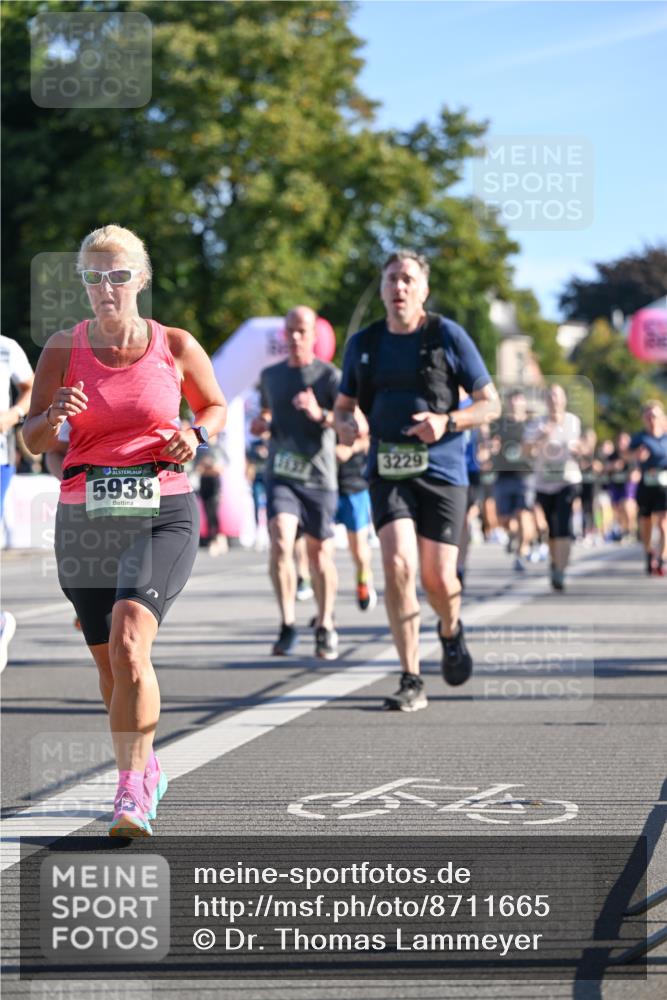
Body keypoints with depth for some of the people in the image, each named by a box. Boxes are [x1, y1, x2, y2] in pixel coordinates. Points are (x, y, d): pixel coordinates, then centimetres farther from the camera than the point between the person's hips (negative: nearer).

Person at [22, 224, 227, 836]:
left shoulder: (175, 346, 2)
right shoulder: (64, 349, 3)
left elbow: (216, 406, 18)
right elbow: (33, 440, 7)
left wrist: (196, 435, -4)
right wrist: (55, 418, -15)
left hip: (163, 513, -2)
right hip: (85, 516, 3)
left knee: (128, 642, -23)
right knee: (109, 661, 10)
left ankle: (133, 791, -20)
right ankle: (148, 769, 34)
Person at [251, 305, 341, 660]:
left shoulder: (329, 376, -2)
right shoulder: (270, 375, 10)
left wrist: (320, 415, -26)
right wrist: (260, 423, 6)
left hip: (319, 477, -2)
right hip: (280, 474, 2)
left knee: (320, 554, 6)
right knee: (280, 544, -18)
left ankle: (325, 627, 24)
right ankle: (288, 625, -13)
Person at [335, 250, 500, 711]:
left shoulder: (449, 336, -1)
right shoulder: (363, 344, 8)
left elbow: (490, 404, 3)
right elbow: (343, 405, 20)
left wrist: (447, 422, -15)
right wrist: (346, 424, -5)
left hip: (442, 470, -1)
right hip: (388, 471, 2)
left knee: (437, 578, -2)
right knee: (398, 565, -17)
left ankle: (451, 632, 36)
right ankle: (411, 681, -11)